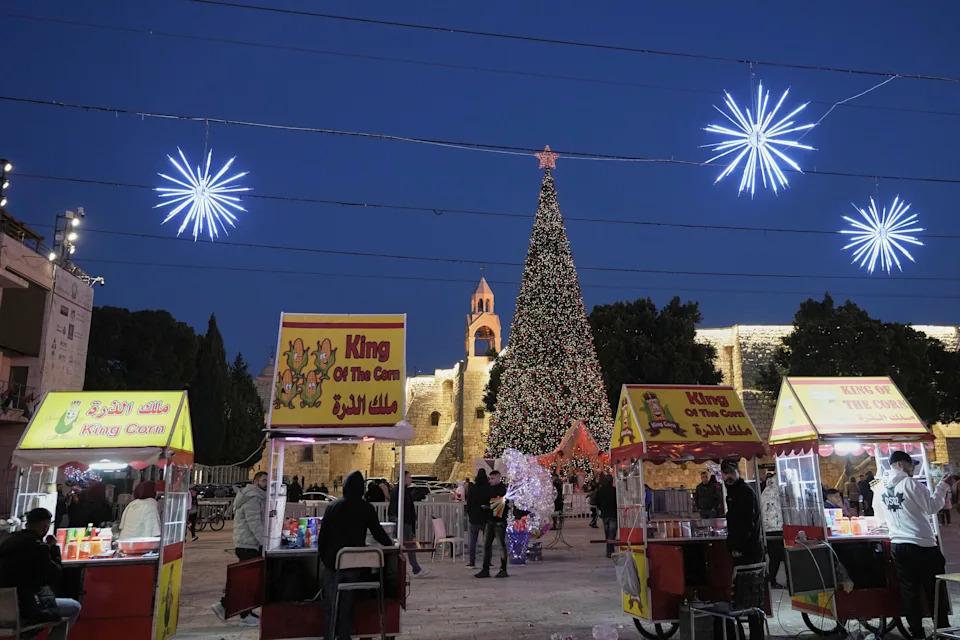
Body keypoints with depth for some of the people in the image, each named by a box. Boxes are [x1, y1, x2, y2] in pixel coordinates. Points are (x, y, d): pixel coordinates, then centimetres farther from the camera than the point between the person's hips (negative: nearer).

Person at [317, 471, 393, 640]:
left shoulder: (333, 506, -7)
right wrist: (389, 543, 22)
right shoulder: (367, 508, -6)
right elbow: (377, 531, 3)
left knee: (332, 606, 11)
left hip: (334, 562, -1)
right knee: (347, 605, 14)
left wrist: (322, 554, 12)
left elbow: (323, 533, -3)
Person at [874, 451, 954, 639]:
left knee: (908, 590, 9)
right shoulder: (910, 483, -13)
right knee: (935, 590, 9)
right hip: (923, 545, -5)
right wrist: (943, 486, -1)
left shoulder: (880, 487, 6)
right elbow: (932, 506, -10)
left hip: (897, 546, 5)